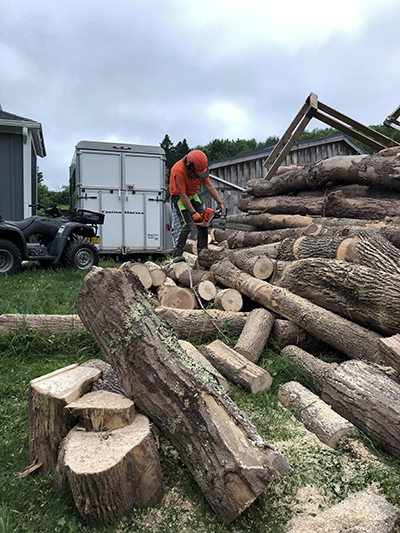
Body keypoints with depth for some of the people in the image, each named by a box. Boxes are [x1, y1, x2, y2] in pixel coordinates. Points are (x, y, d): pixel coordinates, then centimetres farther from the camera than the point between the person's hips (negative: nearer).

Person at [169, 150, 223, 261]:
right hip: (179, 197, -7)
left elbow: (208, 185, -4)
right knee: (186, 225, -21)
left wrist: (219, 202, -8)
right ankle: (177, 254, -18)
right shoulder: (179, 171, -33)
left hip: (193, 196, 7)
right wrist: (193, 212, -27)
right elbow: (182, 195, -29)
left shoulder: (200, 166, -12)